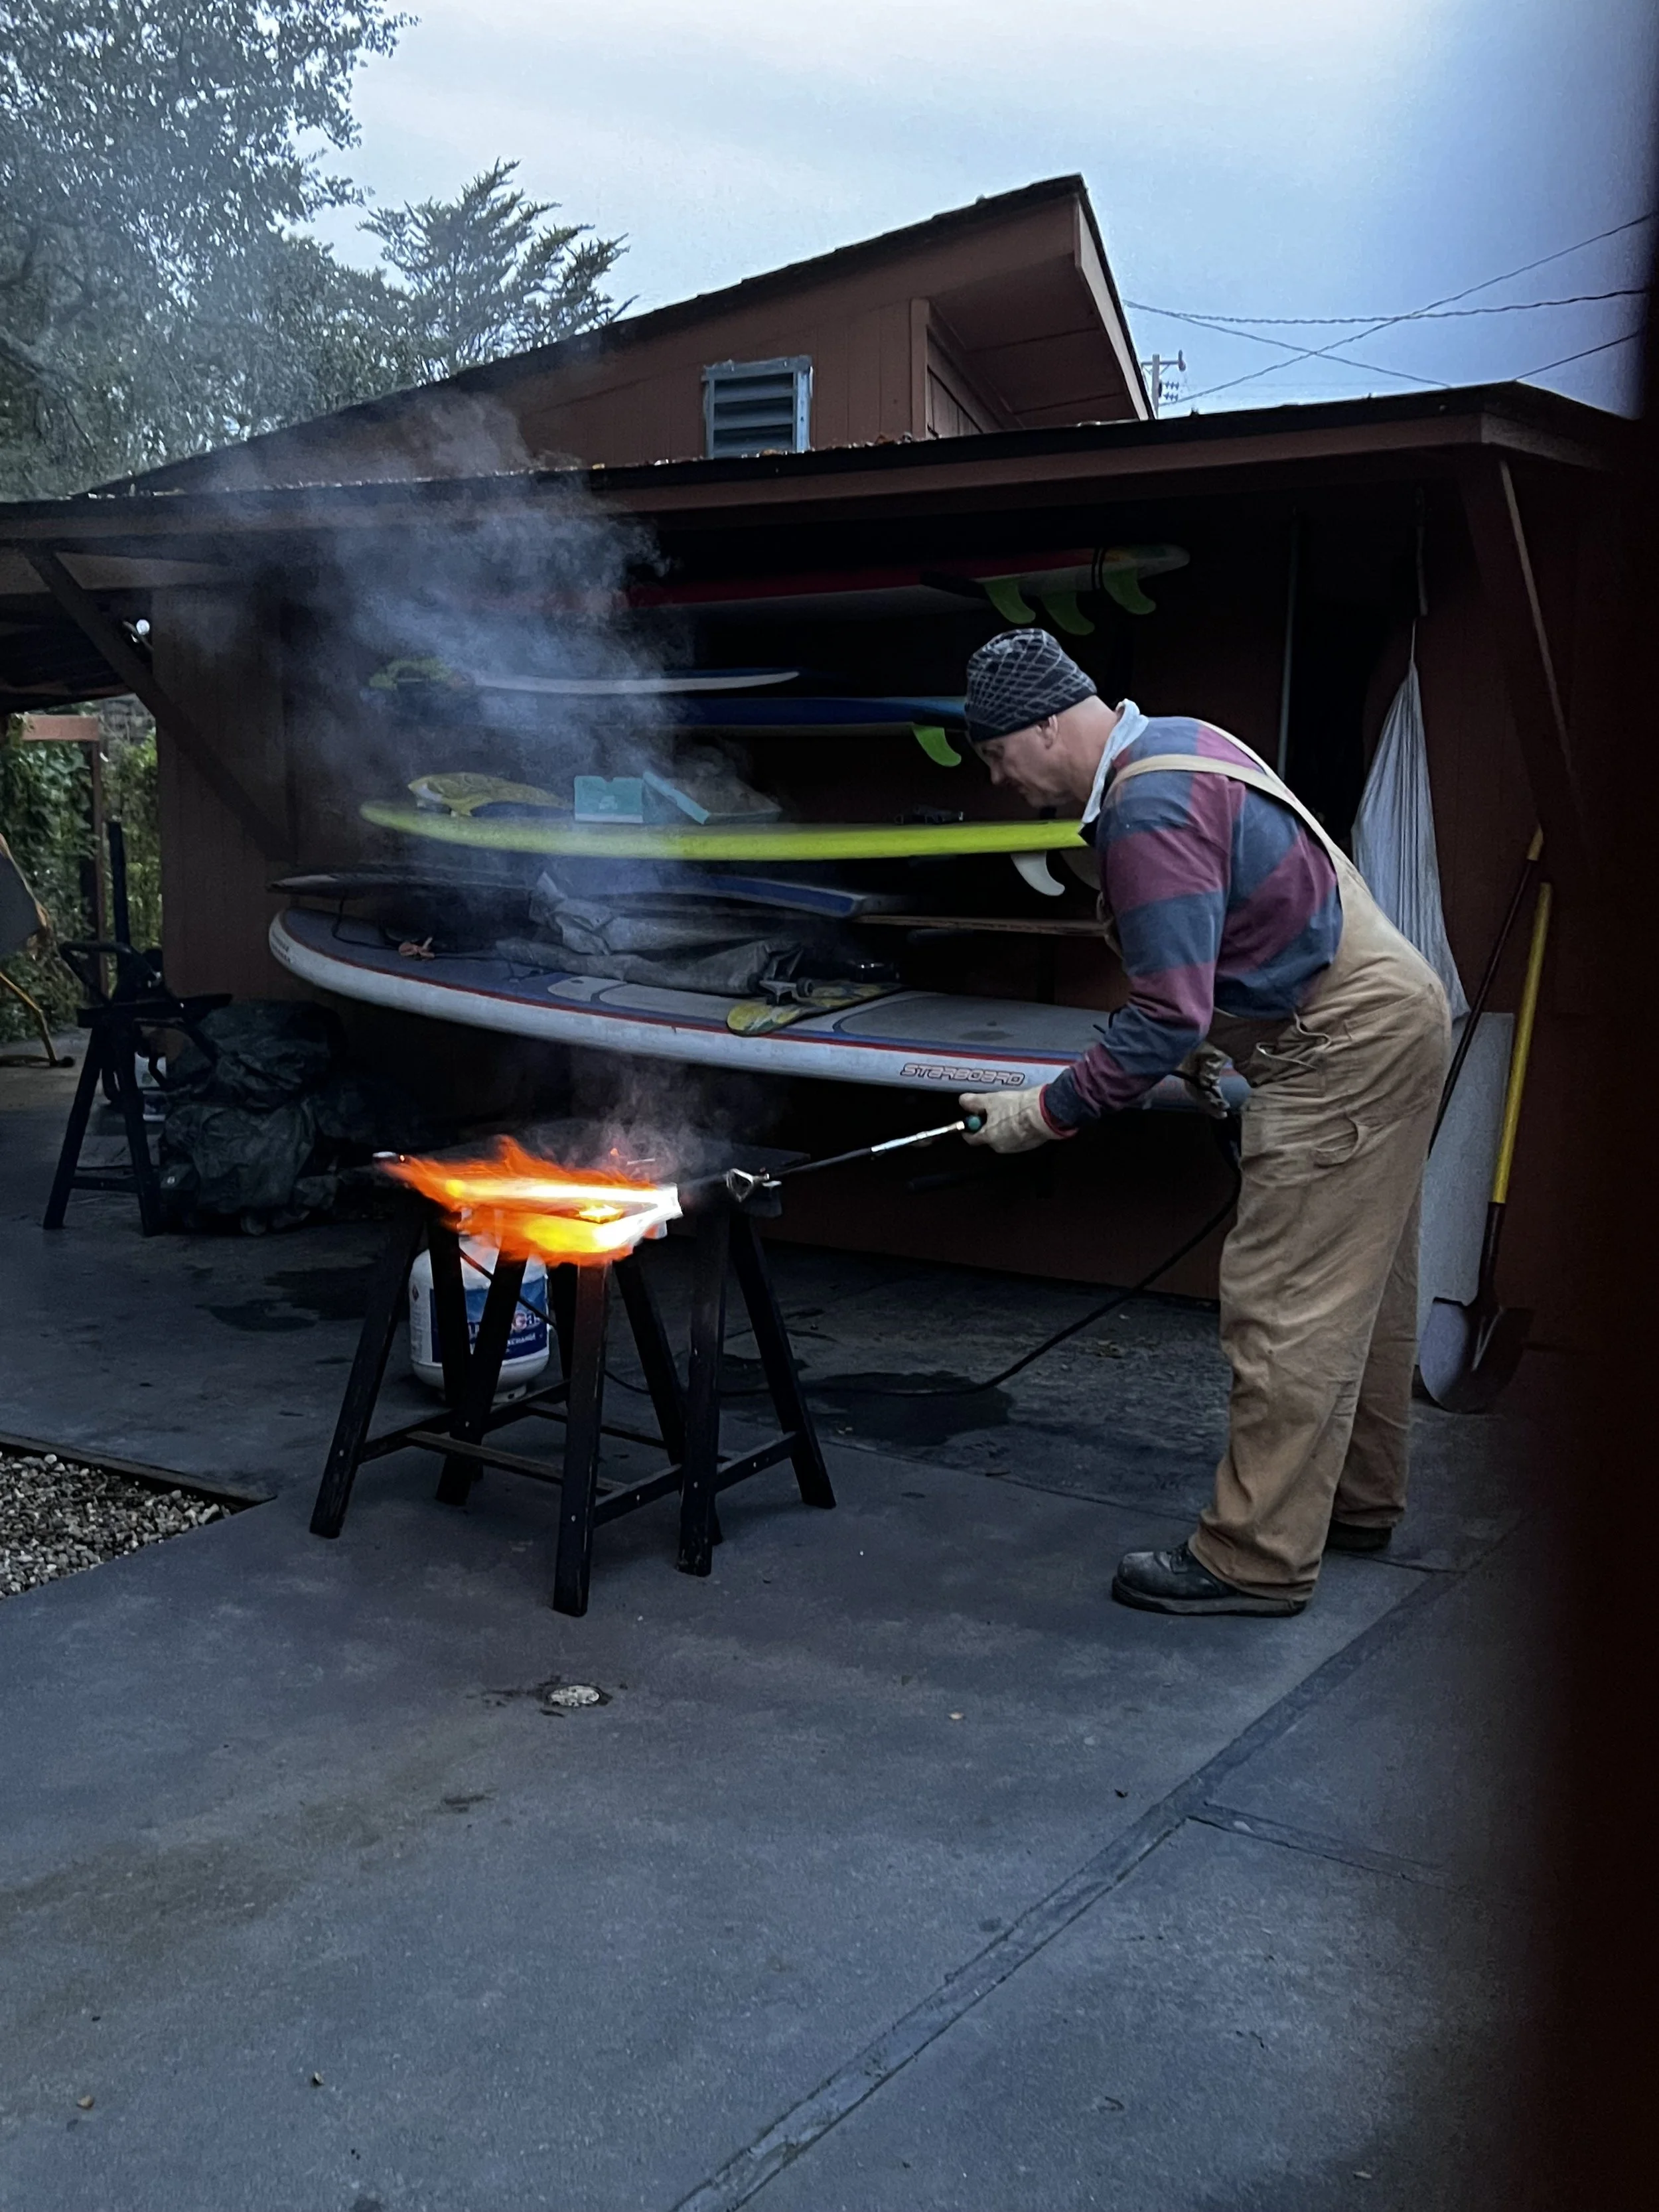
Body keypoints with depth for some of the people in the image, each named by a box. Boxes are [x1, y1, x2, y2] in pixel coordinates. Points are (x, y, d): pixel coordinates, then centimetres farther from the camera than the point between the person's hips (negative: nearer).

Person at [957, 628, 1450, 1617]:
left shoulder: (1151, 816, -24)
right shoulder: (1173, 745, 9)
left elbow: (1166, 1021, -26)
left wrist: (1047, 1112, -18)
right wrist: (1206, 1038, 20)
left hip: (1350, 1044, -11)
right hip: (1386, 1015, 11)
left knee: (1287, 1303, -7)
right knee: (1359, 1286, 19)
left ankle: (1258, 1559, -1)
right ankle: (1358, 1503, 32)